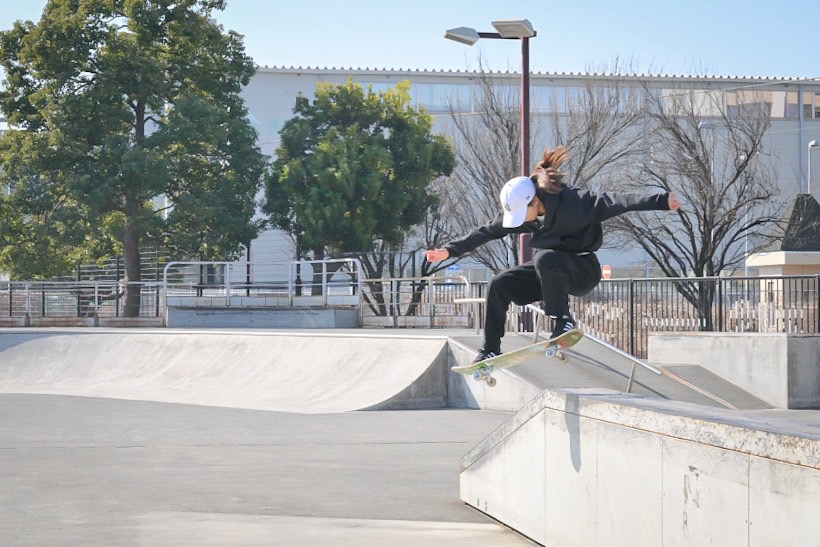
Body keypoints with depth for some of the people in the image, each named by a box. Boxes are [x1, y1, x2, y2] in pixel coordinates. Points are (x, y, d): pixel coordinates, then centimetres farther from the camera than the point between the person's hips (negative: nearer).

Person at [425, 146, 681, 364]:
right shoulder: (517, 209, -6)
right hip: (549, 272, 7)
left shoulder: (572, 202, -26)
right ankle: (490, 350, 0)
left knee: (545, 258, -36)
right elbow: (487, 232, 5)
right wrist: (450, 250, 5)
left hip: (583, 271, -7)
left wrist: (661, 201, -44)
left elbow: (613, 202, -35)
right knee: (499, 284, -9)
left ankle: (563, 320, -23)